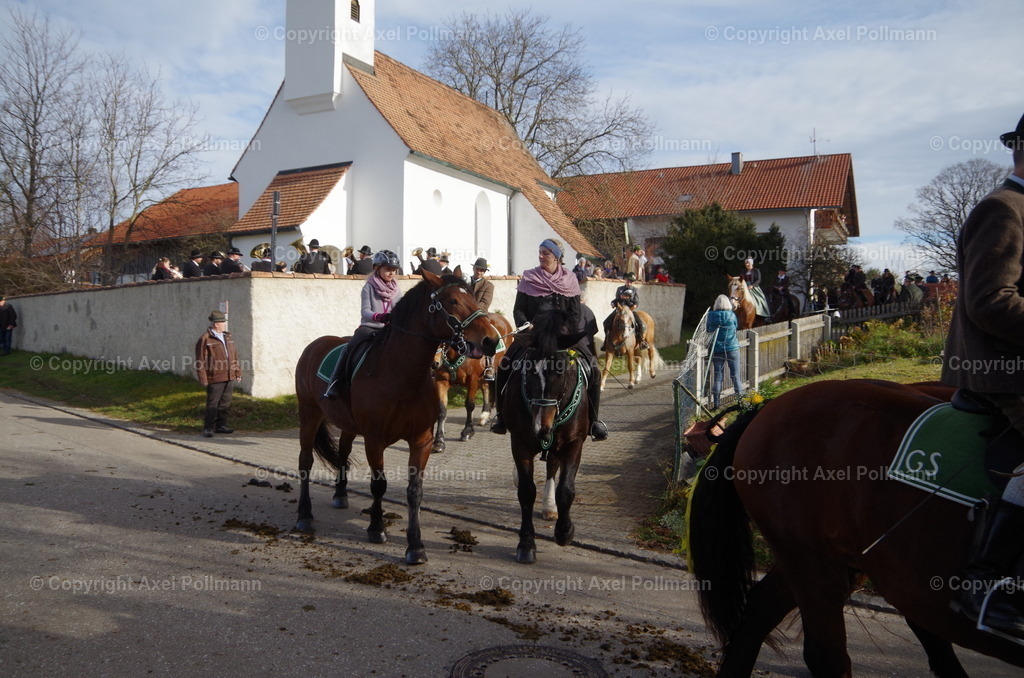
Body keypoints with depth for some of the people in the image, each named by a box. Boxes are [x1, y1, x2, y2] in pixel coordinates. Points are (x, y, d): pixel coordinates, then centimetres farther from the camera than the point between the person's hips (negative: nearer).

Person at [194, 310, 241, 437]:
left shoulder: (228, 337, 16)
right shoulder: (205, 339, -7)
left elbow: (234, 356, 21)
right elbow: (200, 361, -9)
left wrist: (238, 372, 17)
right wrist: (203, 378, -13)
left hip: (229, 377, 7)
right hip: (215, 379, -7)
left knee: (225, 403, 11)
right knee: (212, 404, -3)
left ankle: (221, 425, 20)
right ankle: (208, 428, 5)